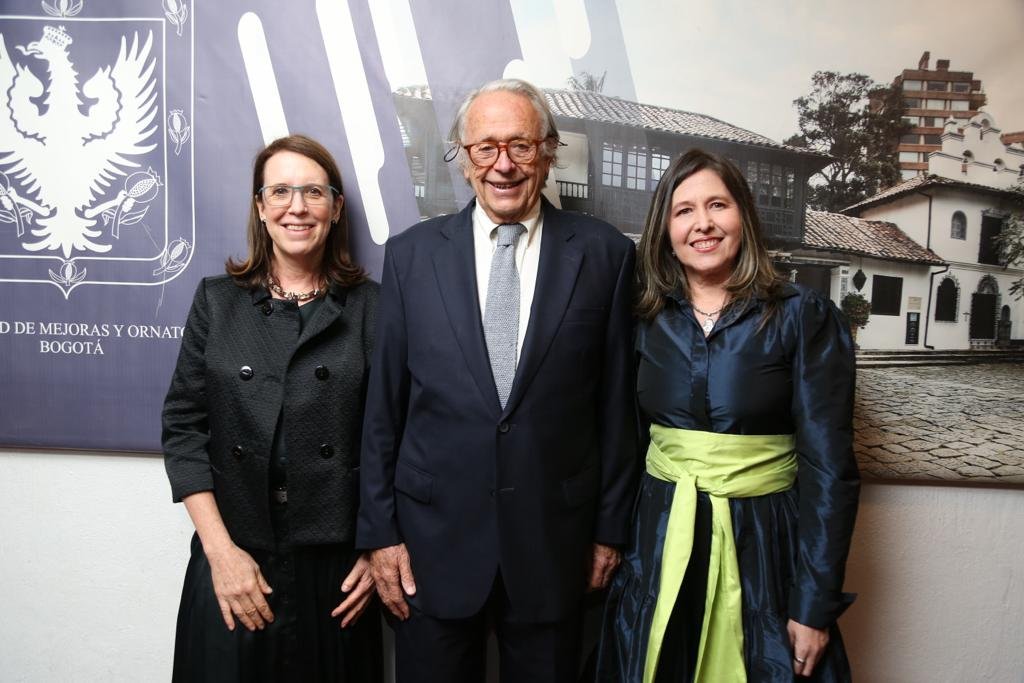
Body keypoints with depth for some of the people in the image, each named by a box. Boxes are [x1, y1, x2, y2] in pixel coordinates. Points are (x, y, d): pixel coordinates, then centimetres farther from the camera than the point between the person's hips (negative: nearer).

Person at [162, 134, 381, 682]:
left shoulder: (369, 307, -1)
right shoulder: (217, 301, 3)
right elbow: (183, 426, 0)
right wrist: (220, 549, -7)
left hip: (337, 567, 0)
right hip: (234, 561, 1)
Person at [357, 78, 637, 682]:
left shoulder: (605, 253, -2)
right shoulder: (411, 253, 0)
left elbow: (618, 403, 0)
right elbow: (383, 404, 2)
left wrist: (611, 527, 3)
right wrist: (380, 531, 1)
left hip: (555, 540, 0)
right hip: (434, 538, 1)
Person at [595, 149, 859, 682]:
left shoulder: (805, 317, -8)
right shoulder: (646, 319, 2)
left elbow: (828, 466, -10)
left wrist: (816, 605, -11)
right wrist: (615, 544, 5)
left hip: (763, 549, -3)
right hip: (658, 546, 3)